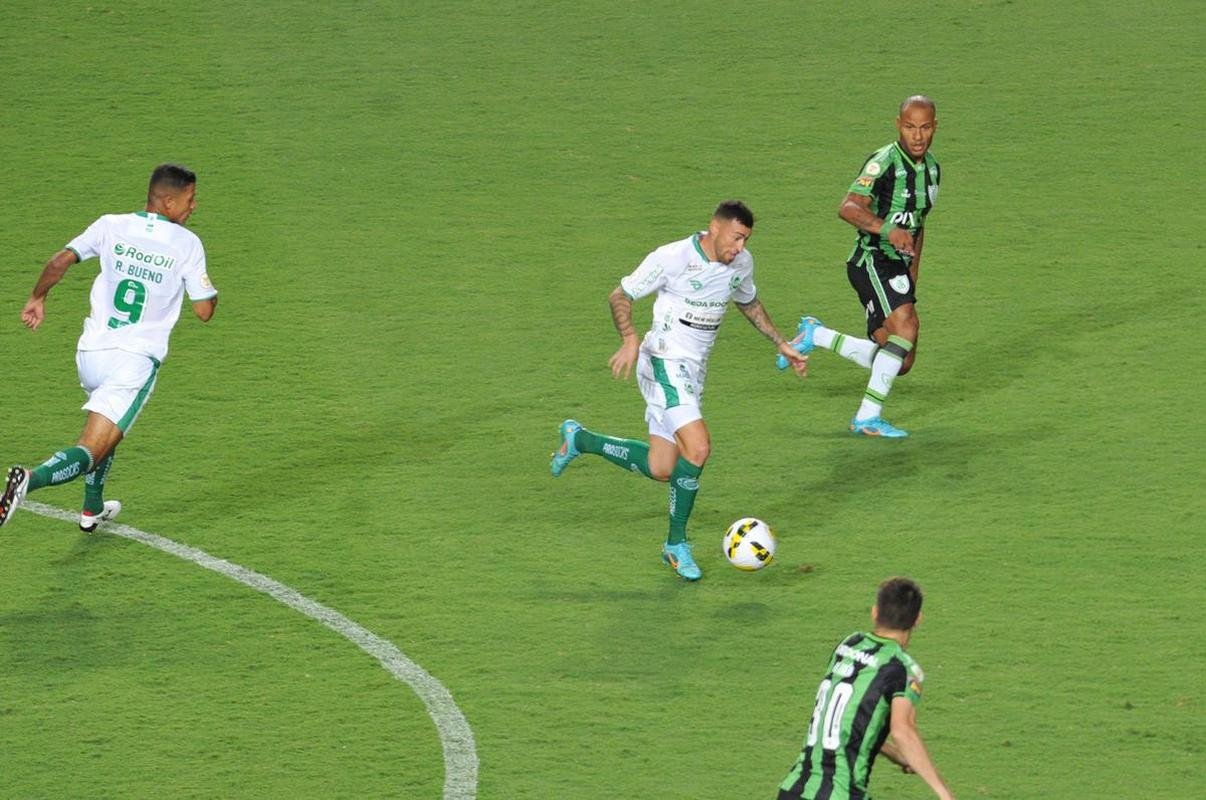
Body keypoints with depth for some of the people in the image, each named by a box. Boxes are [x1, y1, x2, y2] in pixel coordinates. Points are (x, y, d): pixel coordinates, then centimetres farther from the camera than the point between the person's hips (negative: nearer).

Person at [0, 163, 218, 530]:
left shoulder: (112, 226, 4)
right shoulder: (187, 243, -3)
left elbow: (60, 261, -6)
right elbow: (204, 310, 0)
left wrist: (38, 298, 11)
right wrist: (212, 292, 22)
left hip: (90, 354, 5)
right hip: (136, 359, -5)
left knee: (107, 428, 34)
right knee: (89, 452, -9)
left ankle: (92, 509, 41)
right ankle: (30, 479, -37)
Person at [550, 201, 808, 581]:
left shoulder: (741, 264, 3)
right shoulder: (673, 257, -18)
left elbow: (749, 303, 25)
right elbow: (620, 297, -11)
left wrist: (782, 344, 21)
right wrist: (630, 339, -27)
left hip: (693, 371, 8)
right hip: (664, 365, -8)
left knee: (661, 469, 9)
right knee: (698, 448, -23)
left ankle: (579, 439, 32)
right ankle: (677, 544, -6)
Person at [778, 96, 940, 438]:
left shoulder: (931, 168, 10)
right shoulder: (884, 162, -16)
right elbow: (848, 208, -30)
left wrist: (912, 278, 22)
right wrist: (887, 230, -45)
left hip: (897, 267, 8)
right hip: (872, 260, -8)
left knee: (899, 364, 5)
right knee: (906, 325, -28)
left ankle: (816, 336, 20)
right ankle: (868, 417, -20)